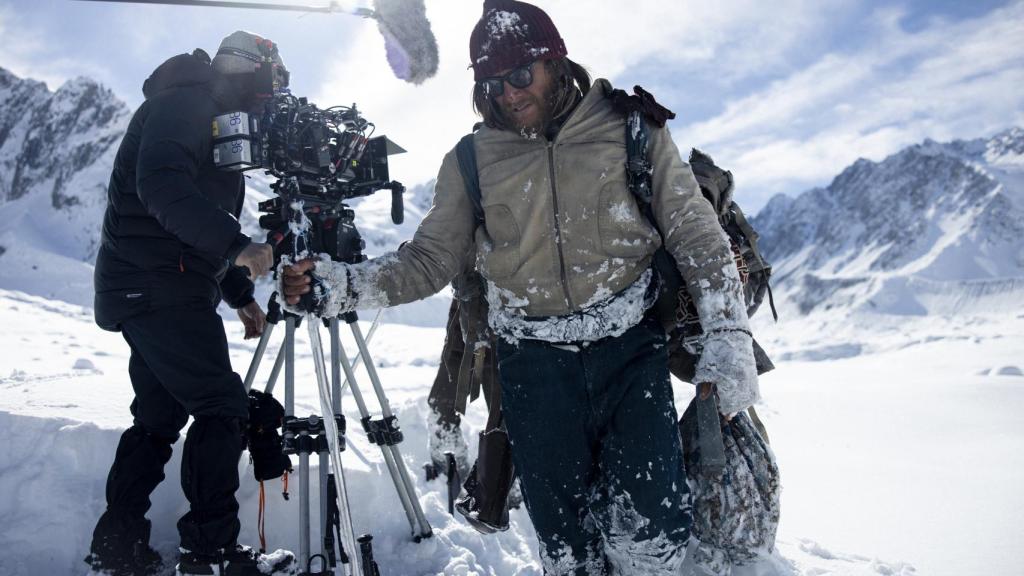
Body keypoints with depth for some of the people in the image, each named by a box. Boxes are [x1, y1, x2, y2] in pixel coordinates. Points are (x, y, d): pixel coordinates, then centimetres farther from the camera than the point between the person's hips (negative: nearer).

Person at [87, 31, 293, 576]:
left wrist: (240, 295, 19)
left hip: (151, 289, 10)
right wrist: (236, 244, -33)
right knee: (223, 406, -12)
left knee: (161, 414, 13)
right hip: (157, 287, -10)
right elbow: (161, 184, -28)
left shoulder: (222, 126, 22)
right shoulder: (183, 104, -9)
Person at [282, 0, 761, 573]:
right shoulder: (472, 160, 5)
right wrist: (340, 284, -11)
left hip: (631, 348, -1)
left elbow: (696, 230, 2)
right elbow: (429, 260, 6)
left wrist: (729, 333, -8)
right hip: (535, 363, 1)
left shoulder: (631, 129, 1)